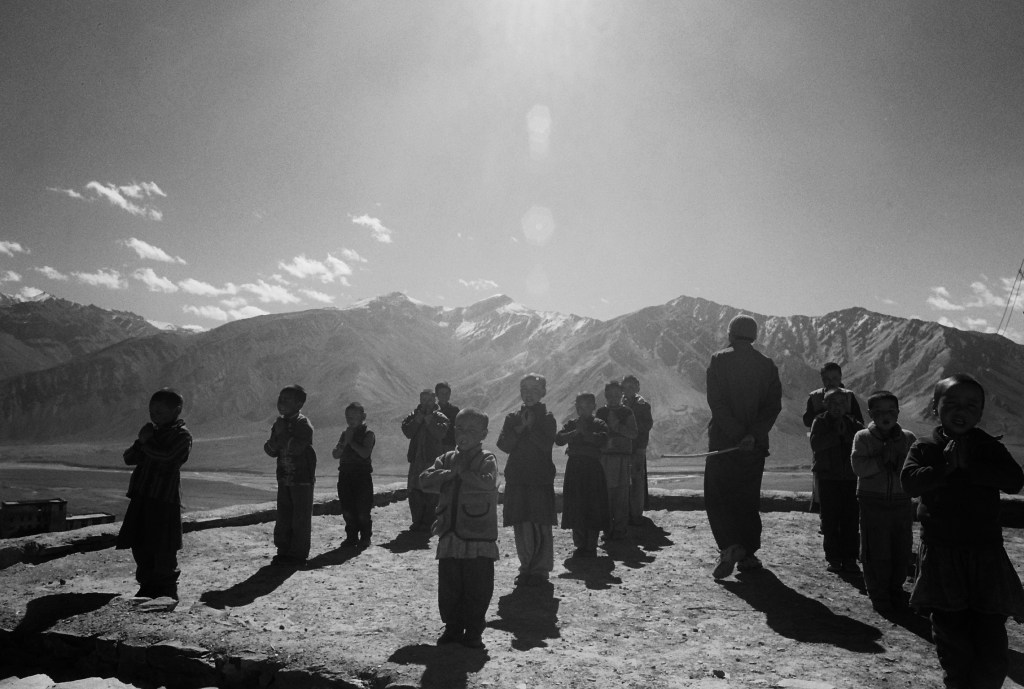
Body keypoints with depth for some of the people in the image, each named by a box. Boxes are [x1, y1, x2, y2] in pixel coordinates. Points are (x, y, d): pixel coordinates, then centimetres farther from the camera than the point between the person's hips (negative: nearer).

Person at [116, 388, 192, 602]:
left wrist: (146, 443, -8)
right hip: (141, 498, 8)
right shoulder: (153, 431, 17)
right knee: (140, 546, 13)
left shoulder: (182, 435, -7)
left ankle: (167, 590, 12)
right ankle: (147, 586, 27)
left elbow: (166, 459, -23)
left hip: (164, 501, -8)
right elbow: (129, 458, 13)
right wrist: (141, 443, -7)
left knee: (162, 551, -1)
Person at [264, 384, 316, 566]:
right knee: (283, 517, 12)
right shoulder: (280, 423, 10)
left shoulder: (304, 425, -12)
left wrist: (282, 433, -18)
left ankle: (299, 553, 10)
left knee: (301, 518, 1)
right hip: (284, 478, 7)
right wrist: (272, 444, -10)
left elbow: (295, 448, -25)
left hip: (302, 478, -7)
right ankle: (284, 552, 22)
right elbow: (272, 451, 11)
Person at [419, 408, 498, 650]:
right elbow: (425, 480, -1)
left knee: (477, 588, 3)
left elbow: (487, 483, -23)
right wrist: (450, 473, -14)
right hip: (450, 536, 4)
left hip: (479, 537, -4)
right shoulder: (447, 459, 11)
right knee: (448, 587, 11)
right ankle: (453, 627, 28)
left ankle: (473, 632, 19)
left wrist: (462, 472, -12)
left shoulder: (487, 459, -3)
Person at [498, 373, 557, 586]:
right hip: (516, 479, 3)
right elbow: (503, 444, -2)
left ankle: (541, 569, 9)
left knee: (541, 526, -2)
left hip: (541, 479, -3)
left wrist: (530, 427, -13)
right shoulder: (512, 418, 11)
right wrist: (520, 428, -11)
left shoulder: (547, 419, 3)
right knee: (521, 526, 5)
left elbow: (547, 445, -12)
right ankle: (526, 567, 18)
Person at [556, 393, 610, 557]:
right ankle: (580, 545, 17)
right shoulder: (571, 424, 9)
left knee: (593, 508, -1)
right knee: (575, 508, 5)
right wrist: (575, 432, -17)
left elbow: (602, 440, -19)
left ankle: (591, 547, 8)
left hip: (592, 468, -3)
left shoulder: (599, 424, 1)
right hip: (574, 468, 3)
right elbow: (558, 439, -6)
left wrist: (584, 432, -16)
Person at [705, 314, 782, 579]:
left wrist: (737, 435, -13)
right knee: (748, 498, 14)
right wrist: (753, 435, -12)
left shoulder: (719, 360, -4)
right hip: (755, 445, 3)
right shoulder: (767, 365, 5)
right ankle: (748, 554, 17)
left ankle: (730, 546, -14)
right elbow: (774, 406, -4)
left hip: (722, 441, -3)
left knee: (716, 497, 4)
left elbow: (716, 403, -13)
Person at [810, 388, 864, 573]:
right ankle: (833, 558, 10)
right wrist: (836, 434, -16)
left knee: (851, 520, 0)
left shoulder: (853, 423, 10)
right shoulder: (820, 421, 3)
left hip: (850, 477, 2)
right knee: (830, 519, 2)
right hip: (827, 478, -2)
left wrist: (845, 433, -13)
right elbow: (815, 443, -13)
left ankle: (849, 558, 7)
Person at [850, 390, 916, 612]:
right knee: (876, 552, 2)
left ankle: (896, 589, 29)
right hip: (872, 503, -3)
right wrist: (883, 459, -20)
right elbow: (859, 467, -15)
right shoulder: (863, 437, -4)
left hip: (901, 502, 3)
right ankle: (878, 594, 17)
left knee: (902, 550, 10)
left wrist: (900, 460, -18)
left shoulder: (908, 438, 4)